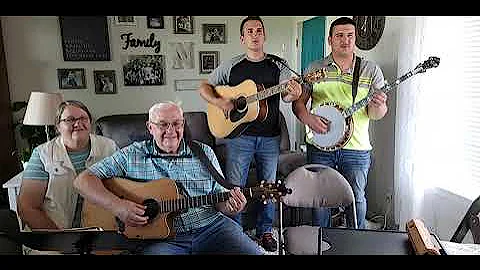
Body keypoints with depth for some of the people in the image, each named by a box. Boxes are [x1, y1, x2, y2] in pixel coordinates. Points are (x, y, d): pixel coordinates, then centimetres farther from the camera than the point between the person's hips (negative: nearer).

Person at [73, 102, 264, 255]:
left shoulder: (204, 153, 11)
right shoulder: (131, 156, 5)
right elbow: (83, 180, 0)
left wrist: (230, 206, -11)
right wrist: (117, 205, -15)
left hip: (210, 227, 2)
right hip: (157, 236, -2)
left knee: (254, 252, -16)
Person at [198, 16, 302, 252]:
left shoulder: (278, 66, 3)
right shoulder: (231, 66, 2)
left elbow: (287, 95, -9)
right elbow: (204, 87, 5)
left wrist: (293, 94, -33)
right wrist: (218, 101, -14)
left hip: (270, 137, 1)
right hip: (238, 135, -1)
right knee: (234, 187, 4)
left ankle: (264, 231, 31)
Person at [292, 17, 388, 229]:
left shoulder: (371, 70, 2)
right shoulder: (314, 69, 4)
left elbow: (377, 115, 0)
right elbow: (298, 102, 4)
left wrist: (377, 106, -23)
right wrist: (308, 119, -15)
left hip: (356, 148, 0)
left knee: (356, 198, 10)